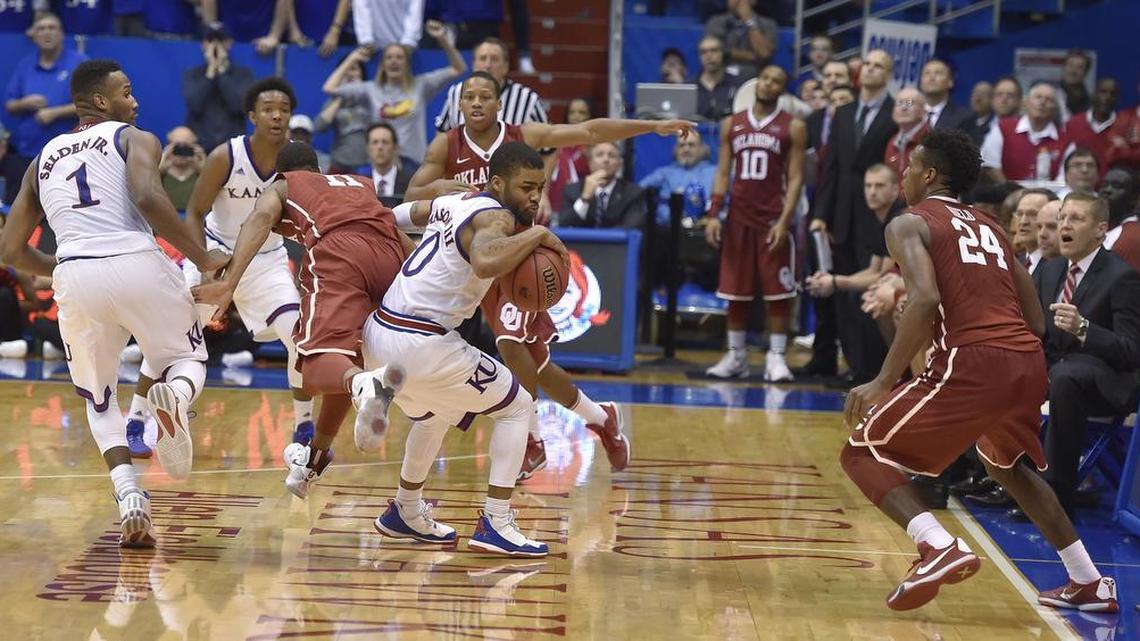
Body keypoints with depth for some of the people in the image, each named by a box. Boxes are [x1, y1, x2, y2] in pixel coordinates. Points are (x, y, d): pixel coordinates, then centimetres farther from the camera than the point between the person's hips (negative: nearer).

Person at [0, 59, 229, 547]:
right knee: (188, 358, 22)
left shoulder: (43, 160, 25)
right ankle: (175, 394, -17)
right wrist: (203, 259, -4)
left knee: (99, 399, 22)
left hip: (75, 277, 3)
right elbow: (147, 197, -11)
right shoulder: (136, 140, 12)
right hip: (137, 265, -3)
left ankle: (129, 497, -2)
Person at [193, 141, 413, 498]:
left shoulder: (281, 188, 28)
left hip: (337, 252, -5)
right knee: (347, 360, 24)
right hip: (388, 255, 5)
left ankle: (365, 384, -51)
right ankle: (315, 458, 34)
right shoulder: (361, 185, 41)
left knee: (319, 364, -18)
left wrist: (229, 283, -7)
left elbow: (261, 218, 5)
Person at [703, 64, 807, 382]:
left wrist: (784, 221, -15)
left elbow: (795, 178, -4)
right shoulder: (732, 124, 10)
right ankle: (735, 356, 14)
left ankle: (776, 357, 0)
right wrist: (713, 215, -1)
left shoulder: (793, 128, 0)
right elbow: (723, 173, 10)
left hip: (773, 220, -3)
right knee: (735, 292, 6)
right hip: (738, 217, 3)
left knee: (777, 292, -4)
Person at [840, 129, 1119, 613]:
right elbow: (1037, 323, 22)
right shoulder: (990, 229, 26)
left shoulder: (909, 224, 6)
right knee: (1005, 464, 35)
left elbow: (925, 300, -14)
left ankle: (940, 549, -18)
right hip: (1028, 363, 7)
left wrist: (883, 383, -13)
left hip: (972, 362, -7)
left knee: (863, 453, 5)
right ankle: (1089, 584, 33)